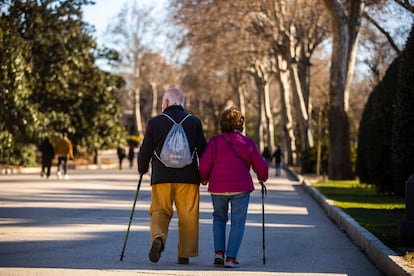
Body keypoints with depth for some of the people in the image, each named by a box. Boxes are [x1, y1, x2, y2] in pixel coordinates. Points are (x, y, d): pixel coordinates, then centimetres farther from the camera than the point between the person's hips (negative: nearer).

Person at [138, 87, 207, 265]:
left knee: (160, 211, 9)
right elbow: (203, 150, 7)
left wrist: (142, 169, 24)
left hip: (161, 177, 0)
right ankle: (185, 254, 8)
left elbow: (145, 150, 6)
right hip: (188, 177, 0)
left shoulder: (154, 122, 1)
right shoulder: (194, 122, 4)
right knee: (188, 215, 7)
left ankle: (158, 237, -19)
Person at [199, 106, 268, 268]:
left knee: (219, 219, 20)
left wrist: (204, 178, 12)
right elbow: (260, 165, 1)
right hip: (241, 188, -1)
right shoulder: (248, 143, 2)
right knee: (238, 223, 7)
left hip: (218, 188, 1)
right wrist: (263, 177, 22)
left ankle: (219, 253, 7)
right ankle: (231, 258, -3)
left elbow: (204, 163, -7)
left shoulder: (215, 141, 0)